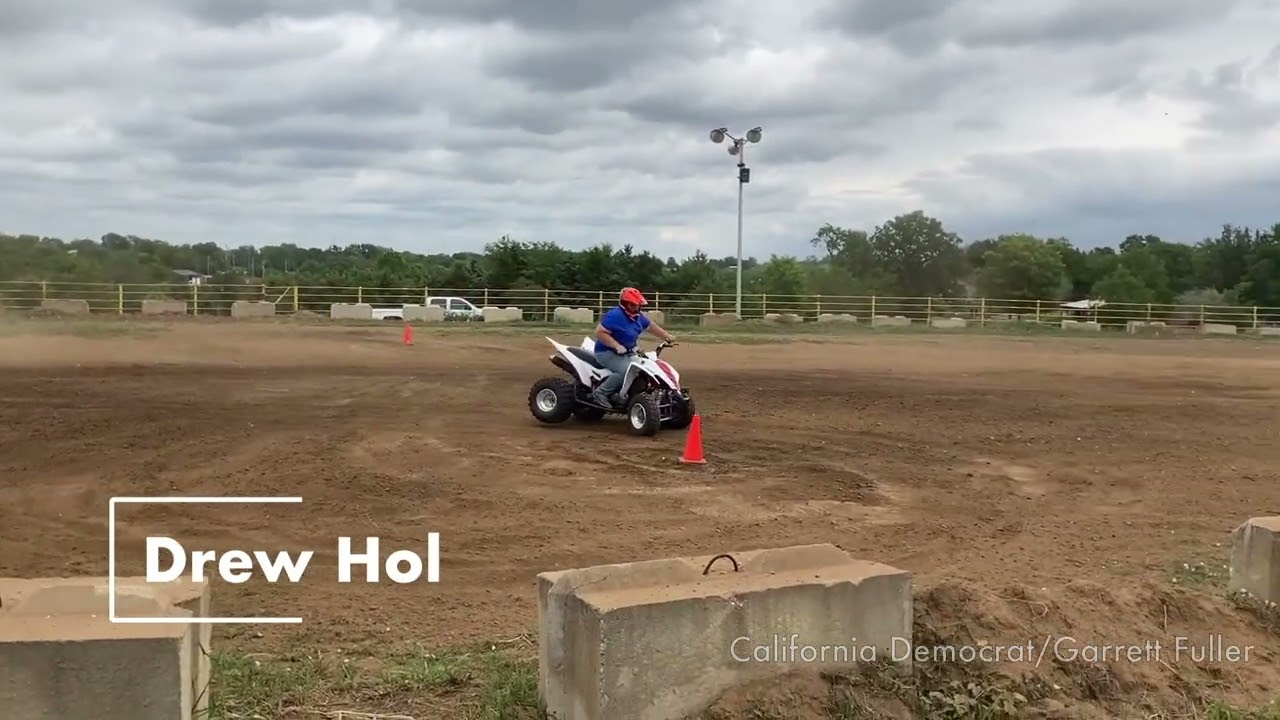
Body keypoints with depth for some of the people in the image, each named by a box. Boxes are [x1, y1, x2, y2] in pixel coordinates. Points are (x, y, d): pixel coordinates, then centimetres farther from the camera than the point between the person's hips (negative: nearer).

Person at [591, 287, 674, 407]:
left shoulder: (638, 316, 6)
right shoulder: (615, 315, -23)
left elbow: (651, 326, 20)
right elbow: (599, 332, -27)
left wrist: (667, 337, 18)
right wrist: (617, 346, -32)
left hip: (627, 353, 10)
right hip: (607, 352, -10)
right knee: (626, 370, -31)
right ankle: (601, 392, -17)